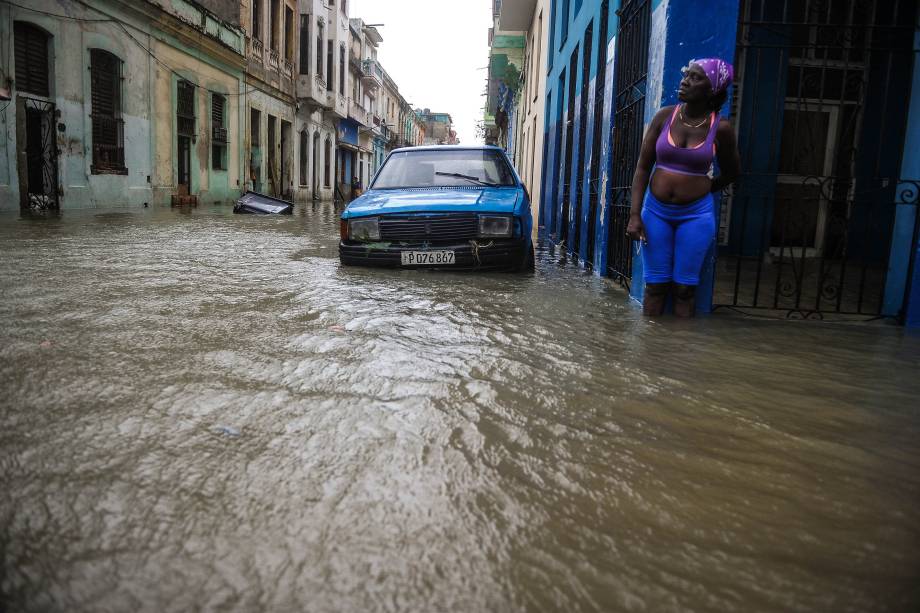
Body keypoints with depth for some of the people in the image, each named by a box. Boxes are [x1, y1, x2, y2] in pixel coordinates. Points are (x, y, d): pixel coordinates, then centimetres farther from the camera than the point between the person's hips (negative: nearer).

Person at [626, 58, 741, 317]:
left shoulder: (720, 127, -6)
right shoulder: (665, 116, -3)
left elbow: (731, 172, 11)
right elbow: (643, 167, -1)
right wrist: (634, 214, -7)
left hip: (696, 215, -1)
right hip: (655, 210, 1)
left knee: (684, 287, 4)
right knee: (655, 285, 5)